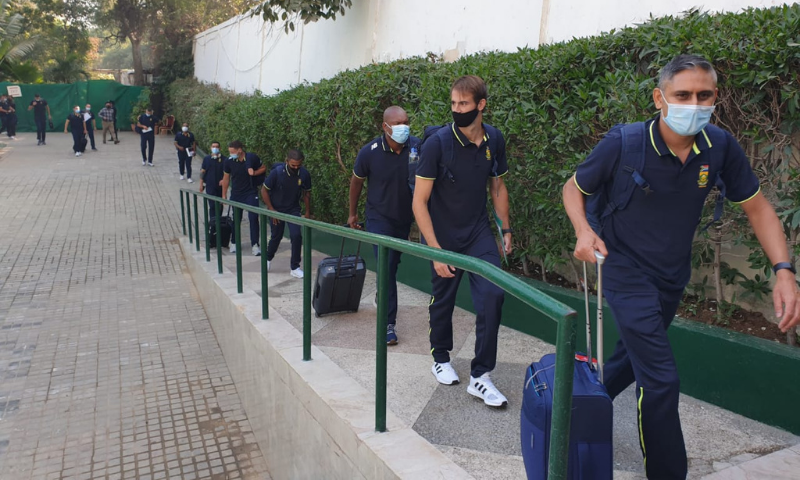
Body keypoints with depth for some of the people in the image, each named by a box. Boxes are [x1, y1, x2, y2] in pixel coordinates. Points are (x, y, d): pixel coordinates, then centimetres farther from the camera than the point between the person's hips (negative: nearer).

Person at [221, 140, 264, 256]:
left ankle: (255, 245, -1)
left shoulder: (252, 158, -14)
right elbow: (226, 178, 3)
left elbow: (263, 168, 2)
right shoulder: (228, 161, -9)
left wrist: (254, 172, -18)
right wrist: (224, 195, 7)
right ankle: (233, 243, 28)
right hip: (236, 194, 2)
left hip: (251, 193, -2)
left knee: (253, 218, -8)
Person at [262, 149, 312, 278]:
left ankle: (295, 267, -2)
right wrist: (271, 209, -15)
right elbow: (264, 190, -12)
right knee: (276, 237, 10)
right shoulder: (276, 172, -22)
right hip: (276, 210, -1)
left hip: (293, 209, 2)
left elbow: (307, 193, 1)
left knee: (296, 236, -14)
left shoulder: (304, 174, -15)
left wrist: (308, 212, 3)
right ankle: (268, 258, 41)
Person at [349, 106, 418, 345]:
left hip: (405, 217, 3)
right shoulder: (369, 152, -18)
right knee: (386, 267, -11)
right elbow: (356, 181, -1)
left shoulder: (416, 146, -16)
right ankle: (388, 323, -5)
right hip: (379, 217, -3)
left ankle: (383, 296, 48)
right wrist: (352, 213, 8)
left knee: (393, 264, 20)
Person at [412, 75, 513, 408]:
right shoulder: (437, 143, -17)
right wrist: (435, 250, -21)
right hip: (443, 236, -3)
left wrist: (506, 229, 12)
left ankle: (480, 377, -2)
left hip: (479, 233, 3)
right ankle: (441, 358, 37)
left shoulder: (494, 140, -4)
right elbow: (419, 201, -16)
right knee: (443, 300, 10)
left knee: (493, 294, -13)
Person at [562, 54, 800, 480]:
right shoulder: (624, 143, -21)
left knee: (633, 353, 22)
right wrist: (583, 231, -24)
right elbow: (574, 188, -5)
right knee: (660, 377, -10)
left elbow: (757, 207, 0)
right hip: (625, 268, -5)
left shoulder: (719, 146, -10)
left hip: (673, 274, 5)